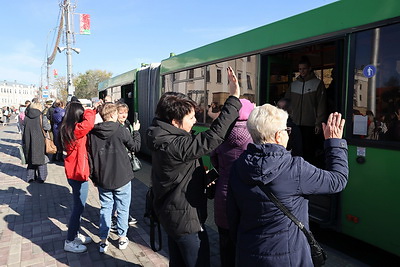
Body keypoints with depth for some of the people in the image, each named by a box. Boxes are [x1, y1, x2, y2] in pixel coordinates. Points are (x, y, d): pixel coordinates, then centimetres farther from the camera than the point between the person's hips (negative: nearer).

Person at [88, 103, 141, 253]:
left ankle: (103, 241, 19)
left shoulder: (93, 132, -3)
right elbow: (135, 147, -2)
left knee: (105, 208, 14)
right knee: (122, 208, 12)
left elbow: (90, 156, 2)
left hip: (102, 179, 3)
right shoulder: (121, 130, -15)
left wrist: (94, 177, 12)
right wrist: (136, 132, 14)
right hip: (122, 178, -3)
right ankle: (122, 238, 23)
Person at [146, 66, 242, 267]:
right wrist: (234, 98, -32)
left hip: (172, 215, 9)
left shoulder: (164, 138, 0)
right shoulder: (173, 146, -31)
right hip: (187, 220, -9)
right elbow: (211, 138, -34)